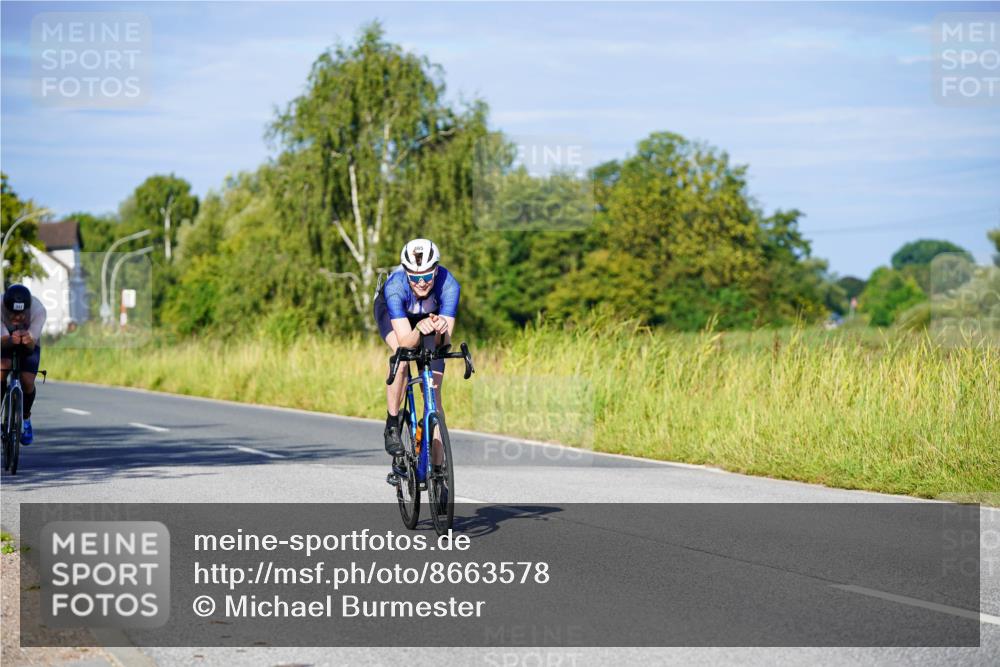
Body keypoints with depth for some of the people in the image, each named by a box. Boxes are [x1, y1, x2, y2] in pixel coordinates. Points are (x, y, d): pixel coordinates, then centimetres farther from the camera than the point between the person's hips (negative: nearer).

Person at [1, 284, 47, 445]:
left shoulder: (39, 310, -34)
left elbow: (32, 345, -33)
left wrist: (28, 340, -57)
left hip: (29, 346, 0)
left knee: (27, 382, -18)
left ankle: (25, 418, 11)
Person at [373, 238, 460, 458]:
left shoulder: (448, 285, -38)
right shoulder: (395, 286, -41)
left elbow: (443, 342, -39)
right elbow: (405, 342, -44)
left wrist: (441, 331, -60)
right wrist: (419, 330, -64)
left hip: (430, 314, 2)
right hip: (390, 311, -1)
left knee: (433, 391, -7)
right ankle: (392, 425, -15)